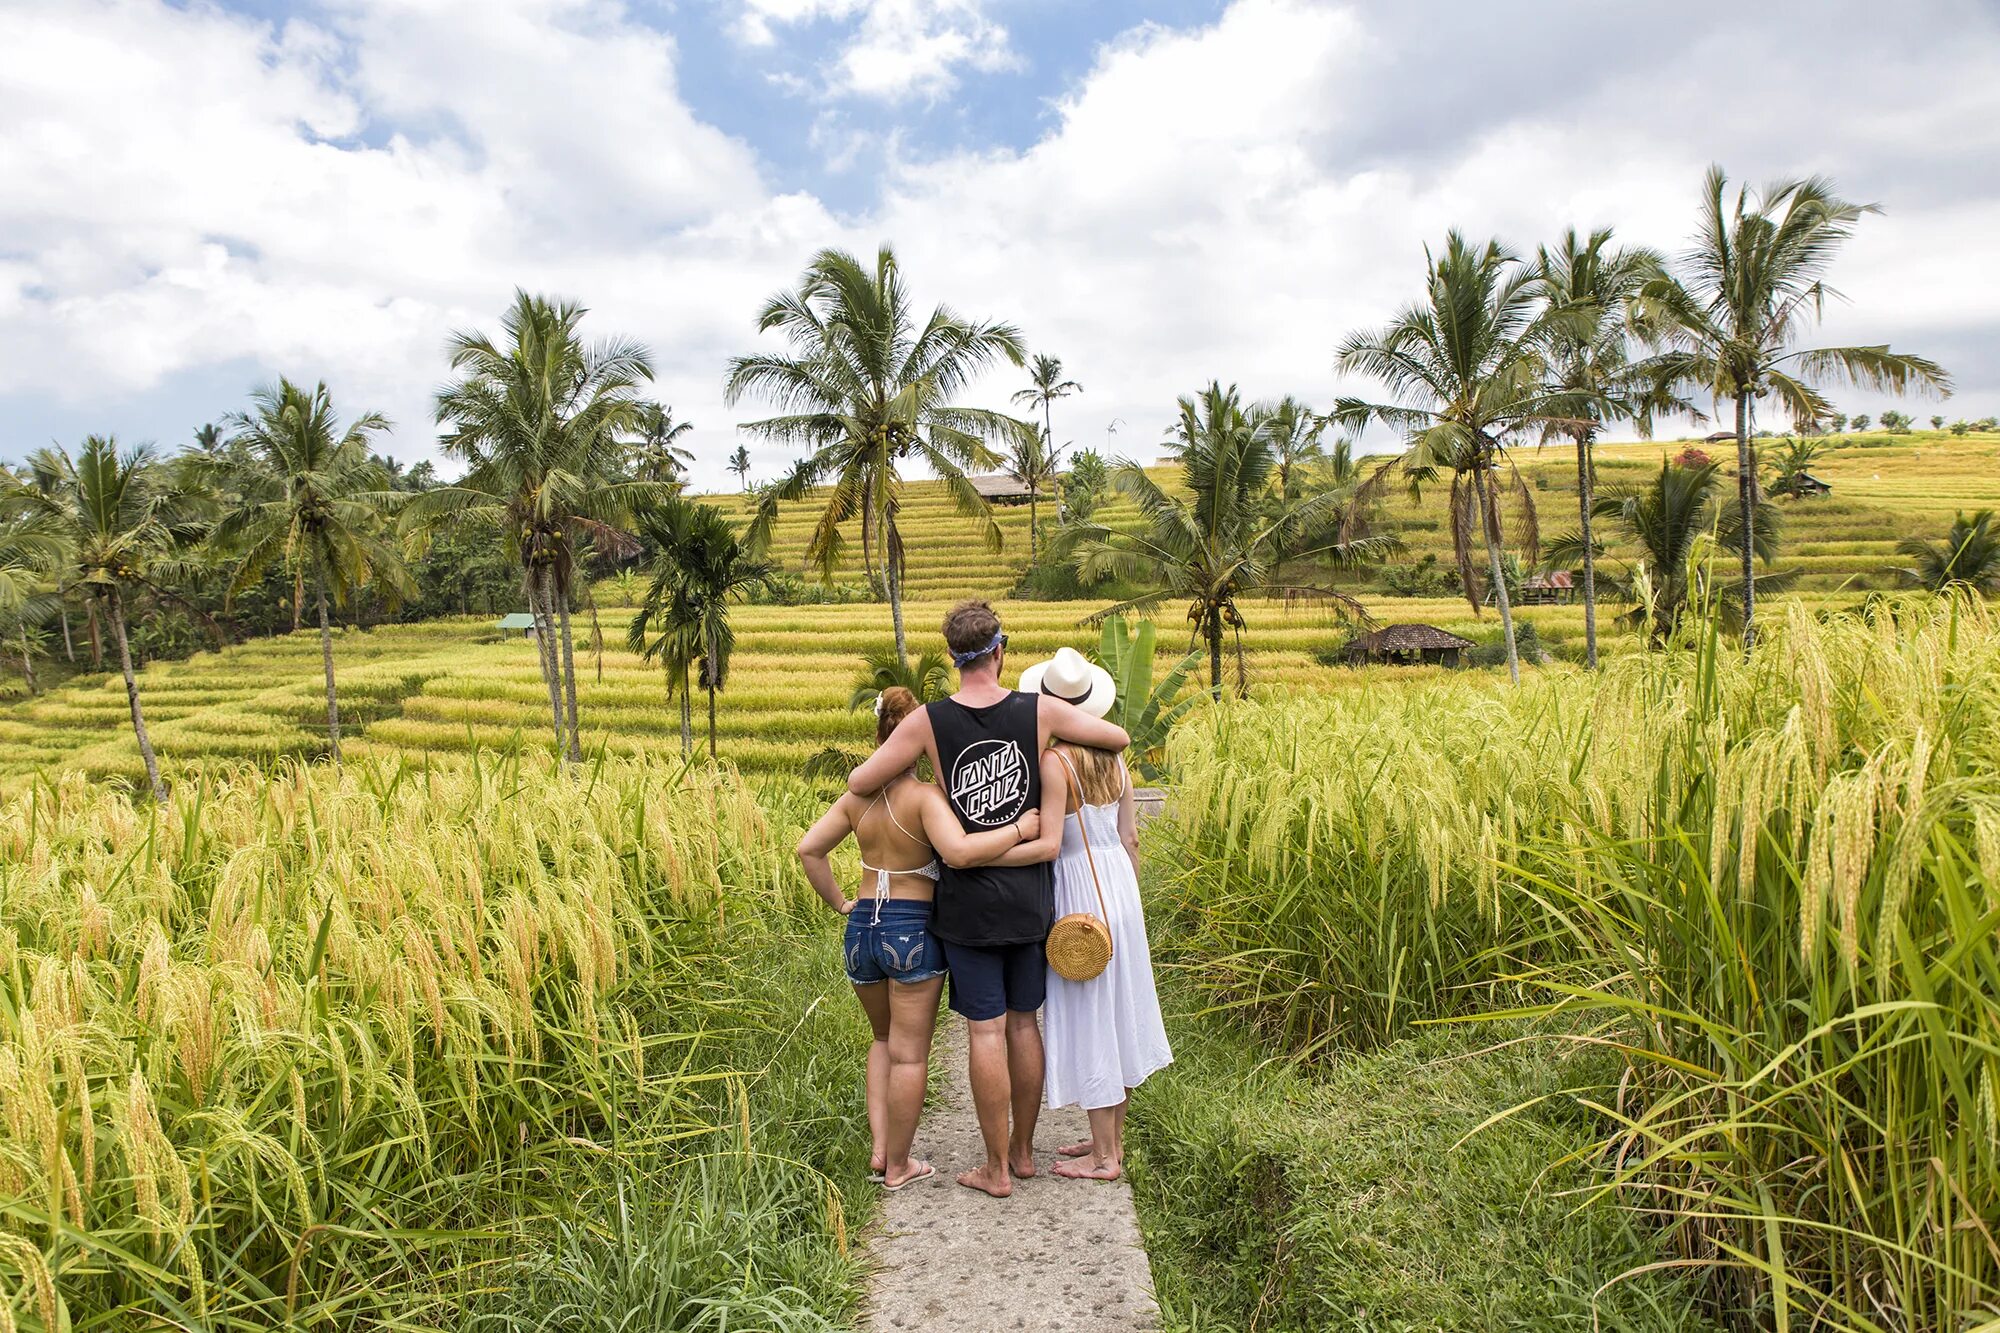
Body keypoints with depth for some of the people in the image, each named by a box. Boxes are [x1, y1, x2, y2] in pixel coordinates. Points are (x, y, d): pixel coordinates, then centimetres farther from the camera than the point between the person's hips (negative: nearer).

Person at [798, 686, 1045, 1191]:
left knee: (884, 1040, 26)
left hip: (862, 928, 6)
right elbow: (959, 852, -31)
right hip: (913, 930, -5)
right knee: (909, 1053, 10)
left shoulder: (857, 798, 3)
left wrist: (839, 903, 11)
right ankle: (897, 1166, 21)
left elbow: (809, 850, 5)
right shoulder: (925, 797, -16)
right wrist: (1019, 828, -21)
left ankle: (878, 1148, 20)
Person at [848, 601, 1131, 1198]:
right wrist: (1069, 733, 21)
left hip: (969, 899, -2)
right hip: (1031, 893, 3)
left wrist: (901, 757, 14)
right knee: (1023, 1022, 15)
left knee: (986, 1030, 5)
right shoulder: (1040, 711, -7)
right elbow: (1120, 738, 4)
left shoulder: (928, 721, -11)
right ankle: (1023, 1150, 29)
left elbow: (857, 783, -5)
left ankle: (997, 1168, 15)